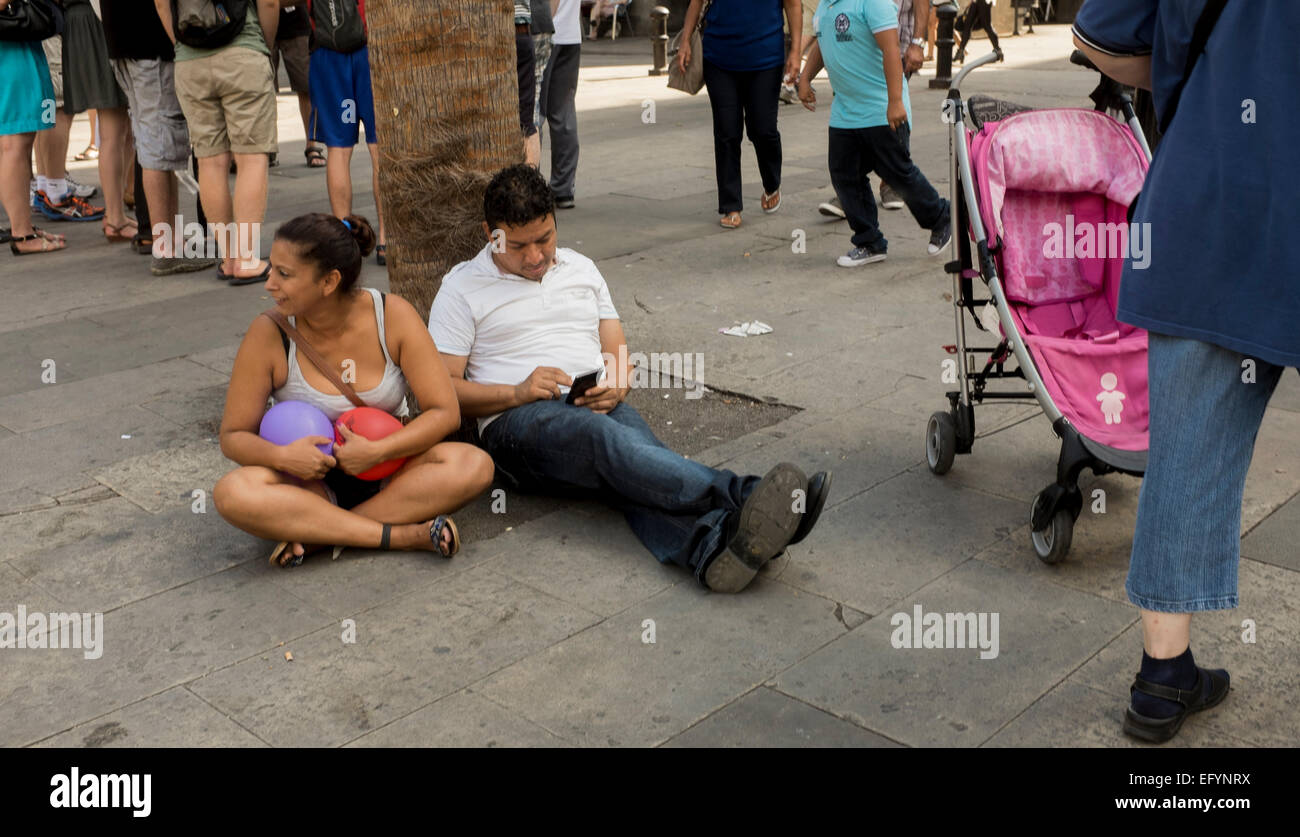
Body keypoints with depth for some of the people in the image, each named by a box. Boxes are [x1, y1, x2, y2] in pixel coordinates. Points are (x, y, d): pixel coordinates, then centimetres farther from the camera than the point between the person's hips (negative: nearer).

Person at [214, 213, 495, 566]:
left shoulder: (393, 315, -12)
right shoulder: (269, 334, -12)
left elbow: (445, 412, -12)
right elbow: (233, 436, -5)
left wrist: (377, 451, -26)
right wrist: (281, 456, -26)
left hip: (388, 473, 1)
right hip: (312, 480, 0)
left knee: (474, 465, -29)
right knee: (232, 493, -32)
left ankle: (314, 534, -26)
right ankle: (406, 535, -32)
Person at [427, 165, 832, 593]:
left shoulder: (581, 269, 22)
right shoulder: (462, 288, 8)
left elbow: (617, 352, 23)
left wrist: (616, 386, -2)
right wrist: (517, 393, -13)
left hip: (598, 410, 4)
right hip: (517, 422, -4)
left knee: (636, 456, -33)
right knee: (600, 436, -38)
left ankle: (711, 546, -64)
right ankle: (744, 497, -57)